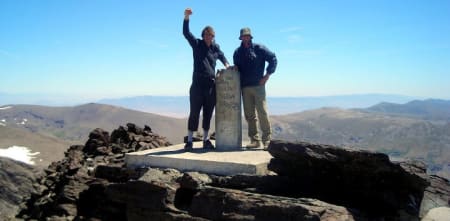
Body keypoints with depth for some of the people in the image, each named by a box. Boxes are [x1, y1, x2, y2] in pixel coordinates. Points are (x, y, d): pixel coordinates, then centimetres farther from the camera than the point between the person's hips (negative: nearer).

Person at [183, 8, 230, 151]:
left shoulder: (216, 48, 10)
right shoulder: (197, 44, 3)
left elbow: (222, 57, 30)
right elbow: (186, 33, -9)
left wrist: (227, 65, 12)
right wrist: (186, 17, -22)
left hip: (211, 86, 3)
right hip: (197, 85, -3)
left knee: (208, 114, 9)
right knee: (194, 113, -1)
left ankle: (206, 140, 19)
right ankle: (189, 140, 7)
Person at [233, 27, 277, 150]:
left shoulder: (258, 48, 2)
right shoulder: (237, 52, 15)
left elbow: (273, 59, 0)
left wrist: (267, 75, -5)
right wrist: (235, 69, 2)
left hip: (258, 86, -4)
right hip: (245, 87, 4)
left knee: (262, 112, -9)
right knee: (249, 115, 5)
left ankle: (267, 140, -1)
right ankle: (254, 140, 12)